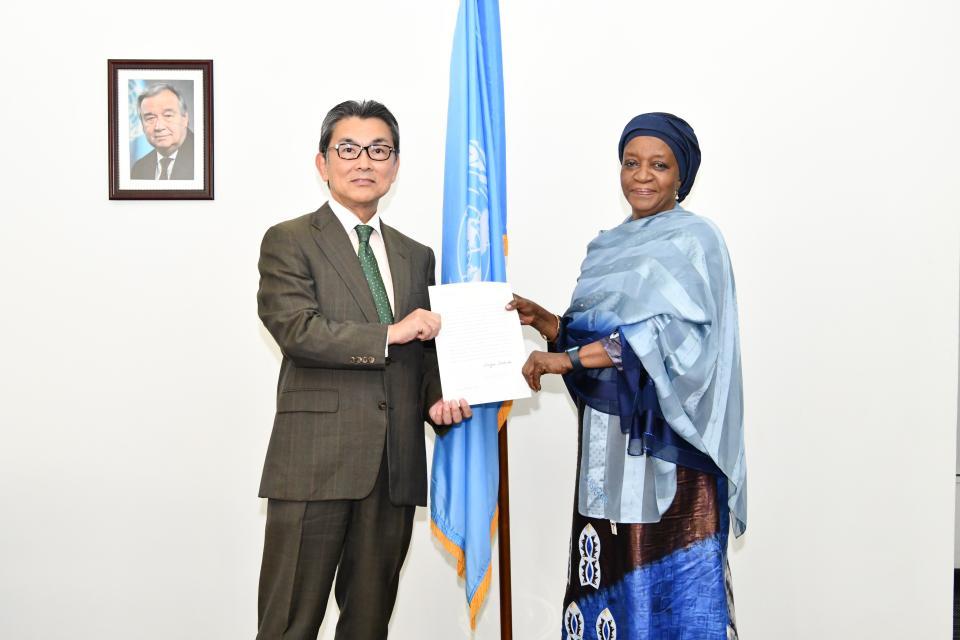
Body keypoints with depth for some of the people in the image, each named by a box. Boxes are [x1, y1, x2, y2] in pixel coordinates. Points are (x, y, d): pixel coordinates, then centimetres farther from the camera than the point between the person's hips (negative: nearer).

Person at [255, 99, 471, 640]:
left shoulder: (417, 256, 18)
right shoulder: (289, 242, 2)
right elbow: (297, 329, -13)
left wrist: (439, 399, 1)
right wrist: (390, 334, -12)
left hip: (395, 470, 5)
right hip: (315, 464, -5)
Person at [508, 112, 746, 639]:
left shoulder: (692, 240, -5)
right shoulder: (609, 246, 16)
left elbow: (673, 334, -19)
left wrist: (567, 359, -19)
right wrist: (541, 320, 1)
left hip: (664, 438, -6)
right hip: (607, 440, 6)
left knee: (668, 577, -4)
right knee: (607, 575, 7)